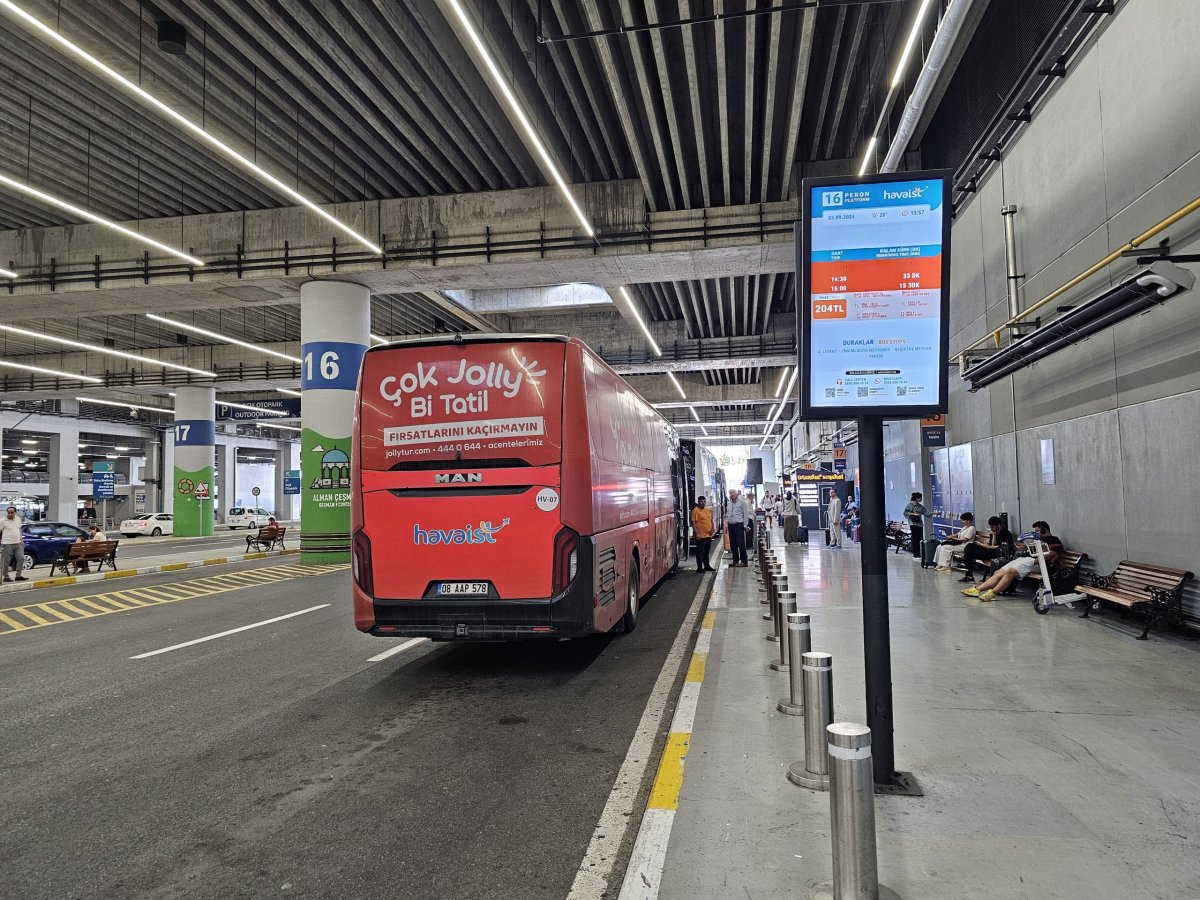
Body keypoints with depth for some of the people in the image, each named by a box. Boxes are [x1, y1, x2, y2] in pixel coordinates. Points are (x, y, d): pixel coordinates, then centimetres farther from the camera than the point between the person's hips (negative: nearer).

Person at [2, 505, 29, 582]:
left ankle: (18, 575, 7)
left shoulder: (18, 519, 11)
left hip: (18, 543, 5)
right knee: (6, 561, 0)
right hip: (7, 544, -5)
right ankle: (6, 577, 9)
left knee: (21, 558, 1)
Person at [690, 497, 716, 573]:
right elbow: (693, 522, -13)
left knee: (707, 552, 16)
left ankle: (707, 566, 26)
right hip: (700, 536, -7)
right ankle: (699, 567, 3)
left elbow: (711, 520, 22)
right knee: (700, 552, -2)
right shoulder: (695, 510, -9)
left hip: (708, 535, 7)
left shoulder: (708, 511, 14)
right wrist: (696, 533, -19)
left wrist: (712, 528, 3)